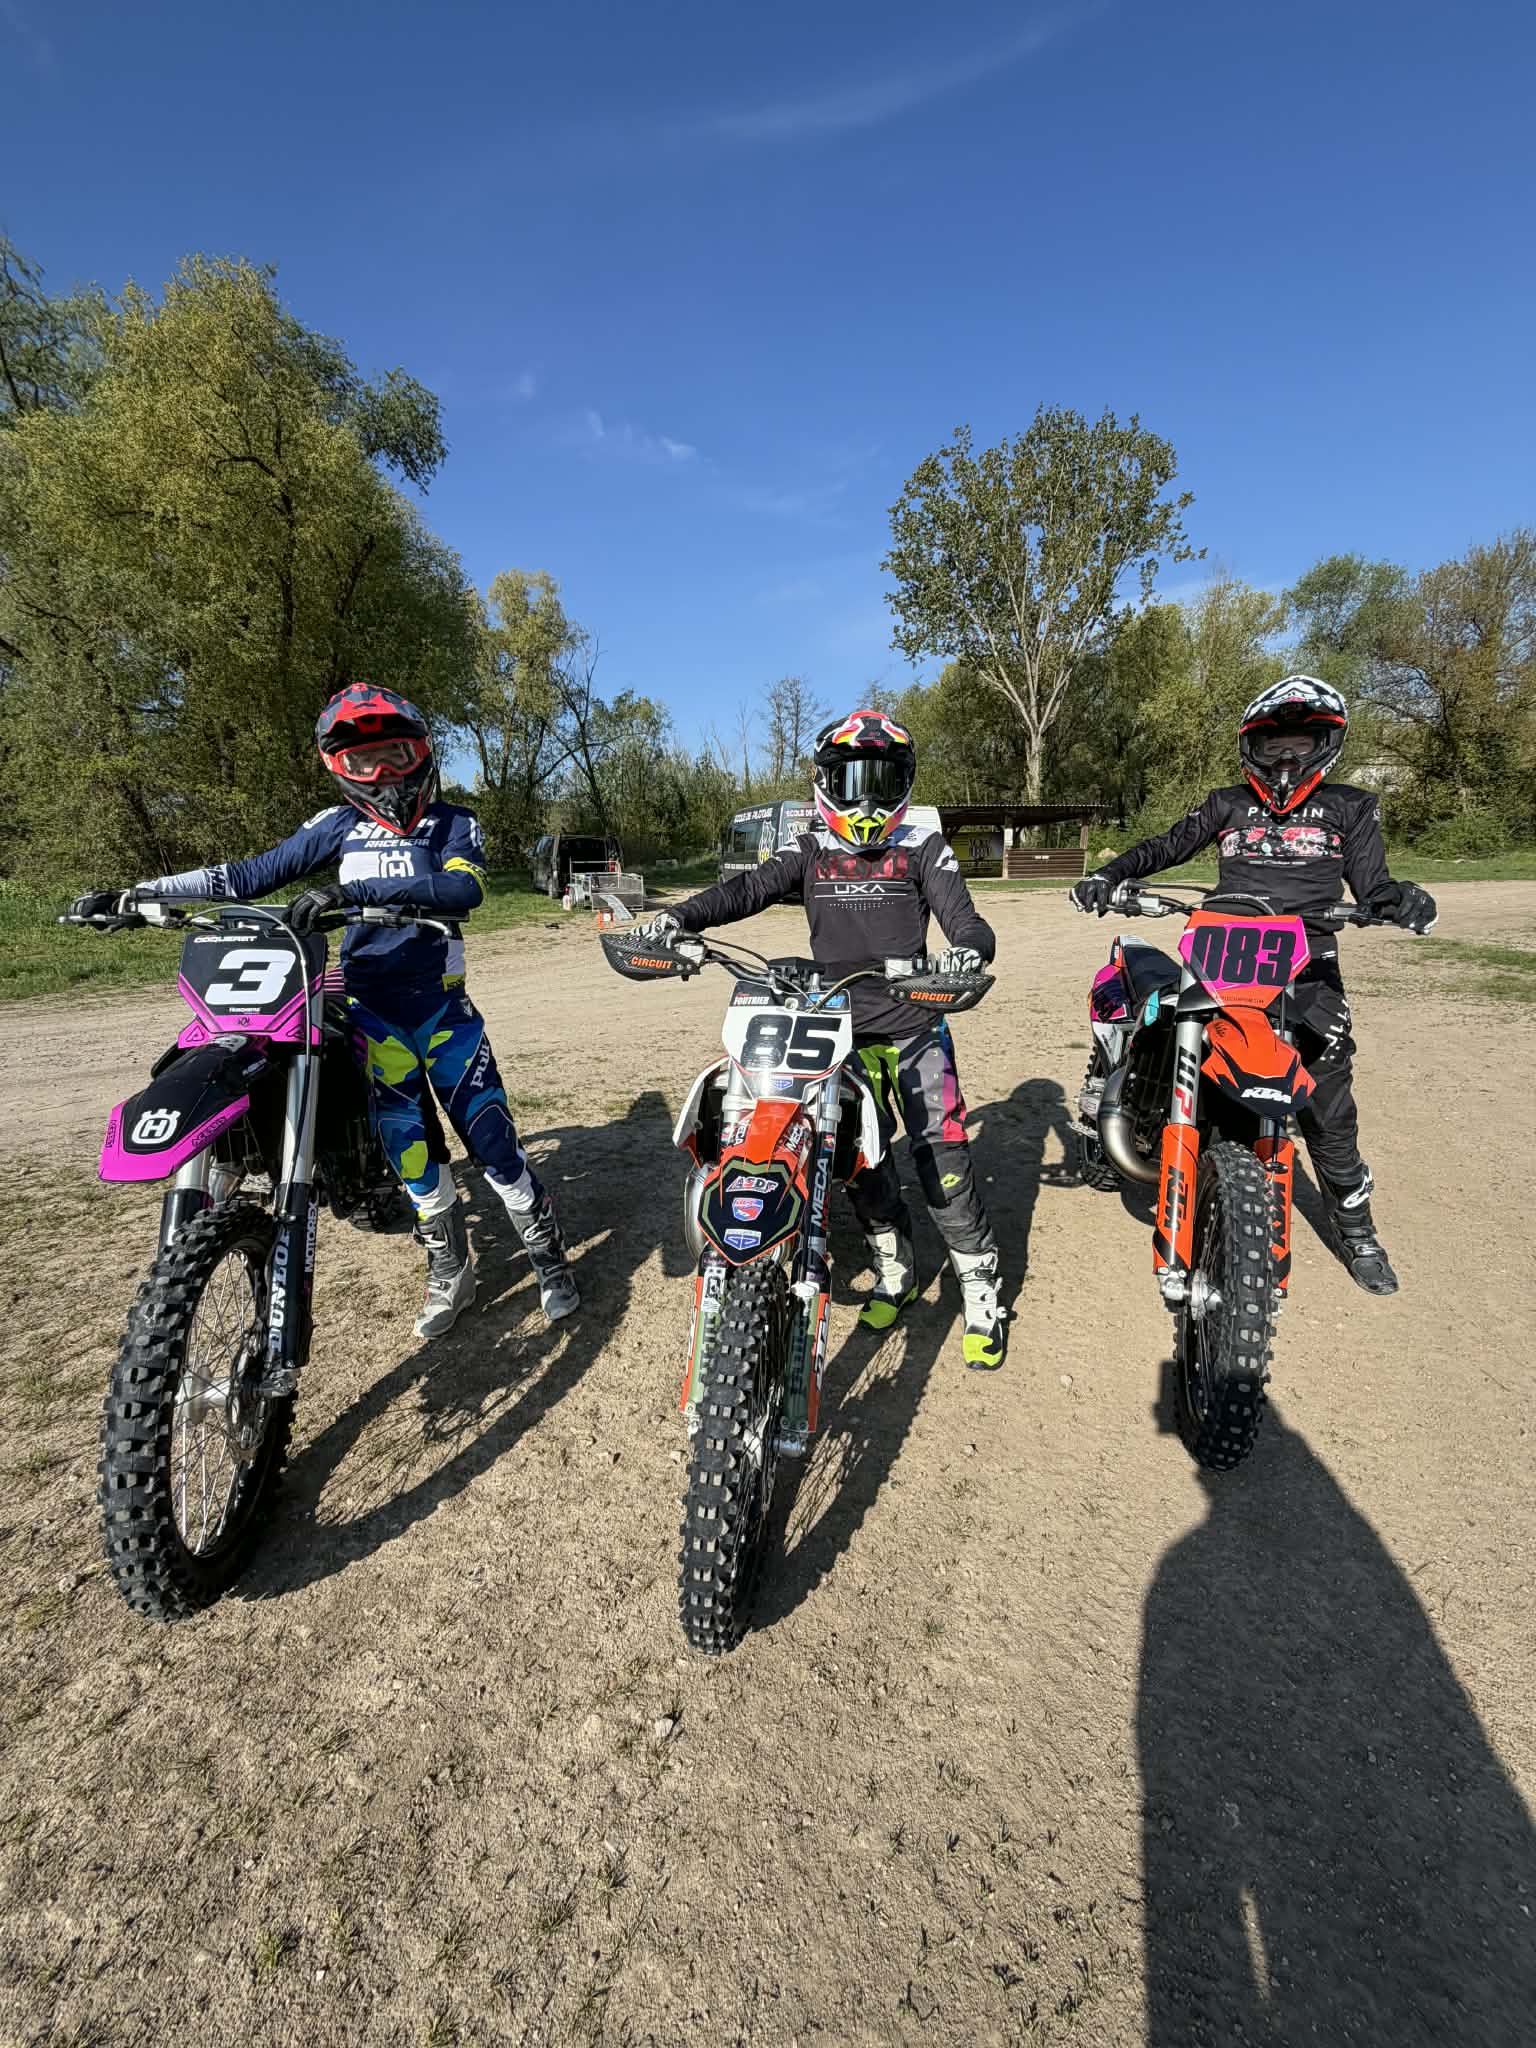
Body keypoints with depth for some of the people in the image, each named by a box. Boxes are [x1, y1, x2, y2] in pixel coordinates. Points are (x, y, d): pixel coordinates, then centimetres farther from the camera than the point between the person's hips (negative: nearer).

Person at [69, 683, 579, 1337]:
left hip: (443, 1006, -2)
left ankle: (549, 1256, 13)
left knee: (491, 1137, -3)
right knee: (408, 1145, 1)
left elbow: (463, 888, -23)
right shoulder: (339, 825, 6)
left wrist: (351, 890, -33)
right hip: (372, 1009, 2)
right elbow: (252, 875, 9)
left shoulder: (454, 823, -2)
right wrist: (133, 895, 5)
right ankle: (448, 1269, 19)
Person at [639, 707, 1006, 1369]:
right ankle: (895, 1270, 32)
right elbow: (746, 889, -7)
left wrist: (969, 946, -34)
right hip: (841, 1030, 3)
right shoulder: (811, 855, 8)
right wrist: (679, 916, -25)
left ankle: (980, 1293, 12)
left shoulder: (921, 849, 4)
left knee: (942, 1156, -5)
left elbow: (960, 913, -9)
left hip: (912, 1025, -2)